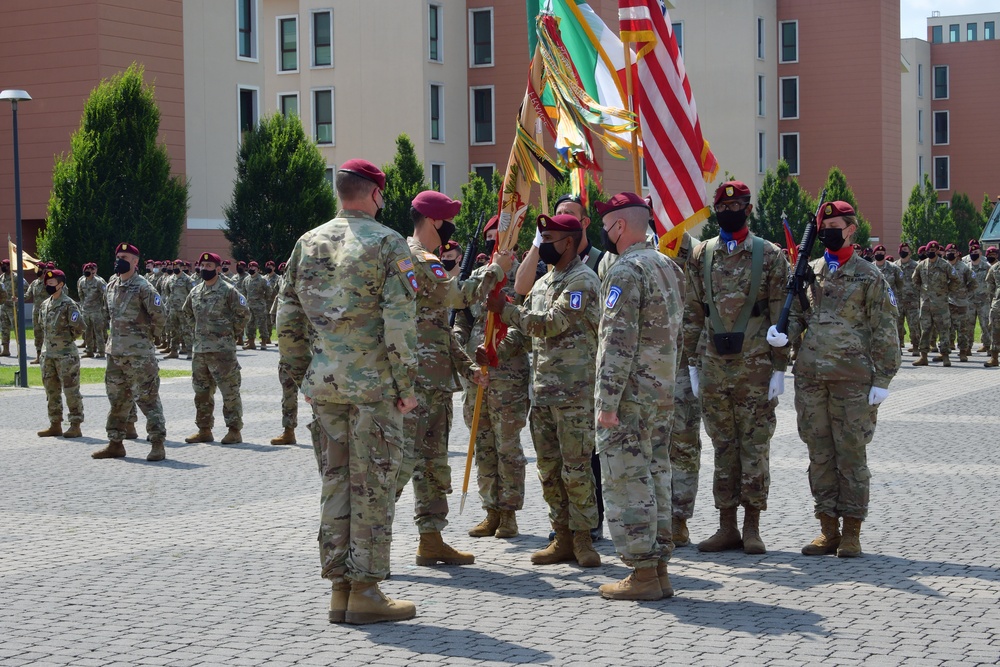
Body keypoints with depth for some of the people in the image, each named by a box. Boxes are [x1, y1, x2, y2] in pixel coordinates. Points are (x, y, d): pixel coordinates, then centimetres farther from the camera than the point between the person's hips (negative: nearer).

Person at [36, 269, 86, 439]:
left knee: (71, 391, -3)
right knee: (51, 391, 12)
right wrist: (52, 341, 15)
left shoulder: (69, 305, -12)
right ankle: (55, 425, 19)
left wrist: (68, 338, -4)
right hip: (48, 353, 8)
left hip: (66, 354, -8)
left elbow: (79, 326, -16)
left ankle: (75, 426, 1)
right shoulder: (44, 305, 10)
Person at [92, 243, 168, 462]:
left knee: (147, 397, -6)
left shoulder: (142, 286, -12)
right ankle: (115, 443, 22)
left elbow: (157, 313, -14)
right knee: (117, 398, 13)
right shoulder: (111, 285, 12)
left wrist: (152, 334, -3)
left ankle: (157, 444, -4)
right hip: (115, 349, 8)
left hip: (138, 351, -8)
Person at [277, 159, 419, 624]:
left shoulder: (308, 244, 10)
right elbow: (400, 323, -13)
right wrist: (406, 384, -6)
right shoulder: (388, 244, -7)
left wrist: (302, 376, 20)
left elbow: (288, 320, 12)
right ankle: (365, 591, 4)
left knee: (336, 484, 11)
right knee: (372, 487, 1)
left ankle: (339, 589, 15)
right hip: (373, 385, -5)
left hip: (323, 385, 5)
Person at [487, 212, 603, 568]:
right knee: (549, 469, 9)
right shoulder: (543, 283, 19)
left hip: (574, 392, -9)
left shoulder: (583, 280, -9)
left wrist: (504, 309, -14)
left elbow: (552, 323, -18)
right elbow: (525, 328, 21)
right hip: (542, 389, 9)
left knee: (576, 468, -6)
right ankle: (563, 538, 16)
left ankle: (582, 537, 3)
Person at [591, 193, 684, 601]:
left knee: (626, 482, -4)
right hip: (663, 395, 9)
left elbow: (619, 341, -20)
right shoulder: (669, 268, 15)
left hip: (629, 397, -9)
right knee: (655, 477, 12)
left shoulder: (625, 272, -15)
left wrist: (607, 401, -20)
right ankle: (659, 569, 16)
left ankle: (642, 574, -3)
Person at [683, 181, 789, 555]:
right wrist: (693, 363, 6)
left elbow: (780, 314, -1)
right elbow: (692, 314, 11)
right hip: (713, 365, 3)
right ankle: (727, 527, 15)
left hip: (755, 366, -3)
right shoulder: (700, 256, 9)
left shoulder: (769, 255, 1)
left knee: (755, 445, 1)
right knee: (723, 446, 8)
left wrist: (779, 368, -5)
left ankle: (752, 527, 9)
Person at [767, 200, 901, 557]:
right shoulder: (808, 272, 13)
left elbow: (884, 332, -1)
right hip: (811, 377, 4)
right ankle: (828, 530, 15)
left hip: (852, 378, -4)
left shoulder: (869, 277, 0)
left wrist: (883, 379, -7)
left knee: (851, 454, 0)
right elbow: (797, 314, 17)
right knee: (820, 454, 8)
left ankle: (852, 532, 7)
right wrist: (783, 334, -6)